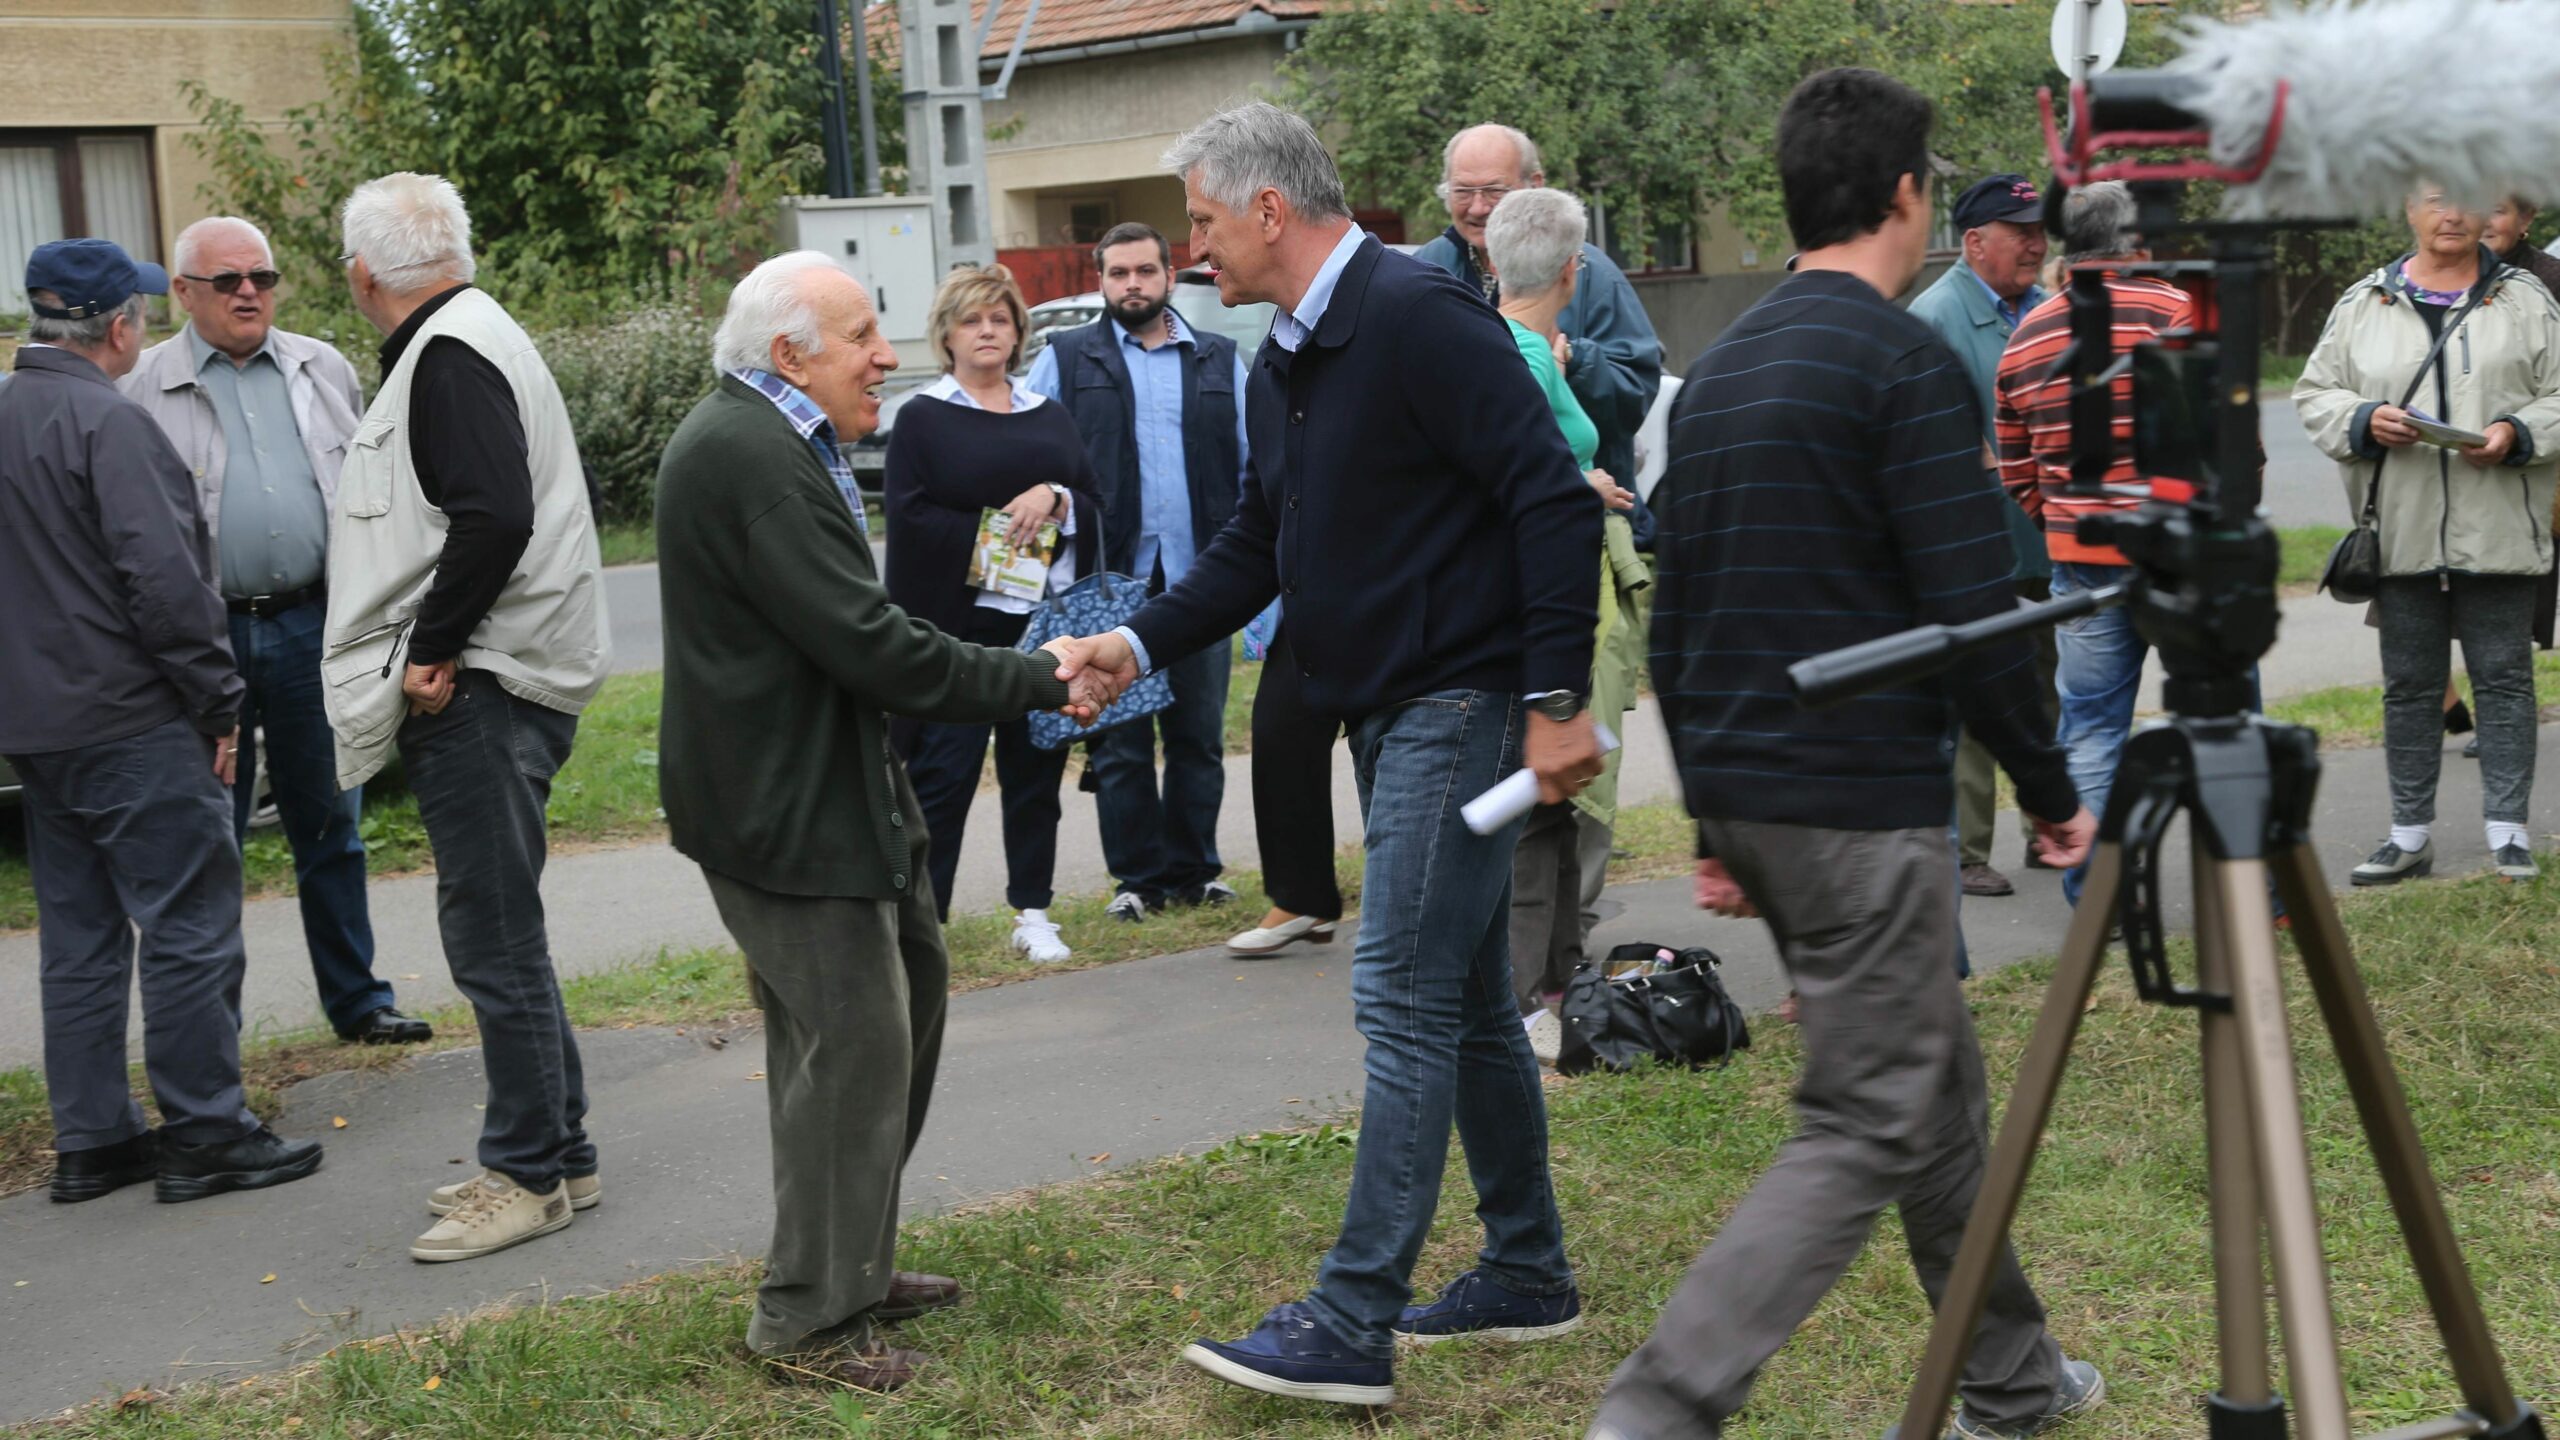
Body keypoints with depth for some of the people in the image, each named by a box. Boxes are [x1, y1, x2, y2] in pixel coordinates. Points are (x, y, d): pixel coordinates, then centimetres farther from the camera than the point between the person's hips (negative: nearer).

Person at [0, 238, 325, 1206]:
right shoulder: (106, 422, -15)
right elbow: (165, 580, -20)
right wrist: (217, 702, -11)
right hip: (131, 725, -9)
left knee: (78, 937, 13)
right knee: (189, 926, -2)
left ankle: (91, 1140, 18)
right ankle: (203, 1133, 2)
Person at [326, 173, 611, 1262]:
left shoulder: (451, 356, -14)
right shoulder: (468, 338, 18)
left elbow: (493, 518, -26)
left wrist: (430, 651, -18)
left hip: (473, 690, -11)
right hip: (468, 685, 11)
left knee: (494, 939, -4)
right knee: (497, 936, 16)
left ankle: (535, 1172, 5)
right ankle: (551, 1158, 25)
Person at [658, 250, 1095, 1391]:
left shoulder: (767, 441, 14)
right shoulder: (751, 459, -21)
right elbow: (872, 646, -25)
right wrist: (1041, 684, -17)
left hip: (821, 779, 11)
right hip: (784, 808, -11)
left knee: (909, 987, 17)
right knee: (853, 1041, -6)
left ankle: (853, 1264, 29)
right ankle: (807, 1320, 7)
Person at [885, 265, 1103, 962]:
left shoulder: (1049, 416, 16)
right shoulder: (923, 418, 2)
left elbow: (1095, 505, 10)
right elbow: (908, 515, -7)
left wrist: (1055, 500, -11)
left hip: (1046, 622, 4)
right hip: (959, 623, -4)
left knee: (1037, 772, 9)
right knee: (944, 774, -6)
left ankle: (1032, 915, 18)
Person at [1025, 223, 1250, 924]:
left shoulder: (1219, 359, 12)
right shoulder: (1064, 359, 7)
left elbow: (1252, 464, 11)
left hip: (1199, 577, 2)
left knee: (1199, 735, 8)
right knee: (1120, 743, 2)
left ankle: (1193, 869, 19)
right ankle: (1139, 877, 11)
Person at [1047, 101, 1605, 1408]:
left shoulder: (1416, 319, -17)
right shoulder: (1283, 365, 14)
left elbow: (1553, 500, -21)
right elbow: (1259, 541, 19)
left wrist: (1557, 701, -23)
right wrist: (1142, 641, 6)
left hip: (1459, 704, -10)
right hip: (1386, 707, 10)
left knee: (1405, 998, -9)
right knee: (1465, 999, 15)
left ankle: (1352, 1324, -5)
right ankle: (1527, 1274, 26)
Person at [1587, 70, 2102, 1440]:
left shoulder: (1719, 370, 12)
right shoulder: (1905, 363, -12)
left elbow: (1674, 621, 15)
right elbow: (1971, 612, -16)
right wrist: (2051, 790, -4)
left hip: (1747, 800, 9)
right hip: (1866, 807, -8)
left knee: (1937, 1081, 20)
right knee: (1863, 1130, -4)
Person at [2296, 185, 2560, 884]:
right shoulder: (2362, 305, 9)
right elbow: (2314, 393, 9)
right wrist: (2366, 420, -10)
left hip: (2498, 532, -1)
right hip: (2402, 533, 2)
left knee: (2503, 677, 1)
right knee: (2409, 686, 8)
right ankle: (2410, 837, 16)